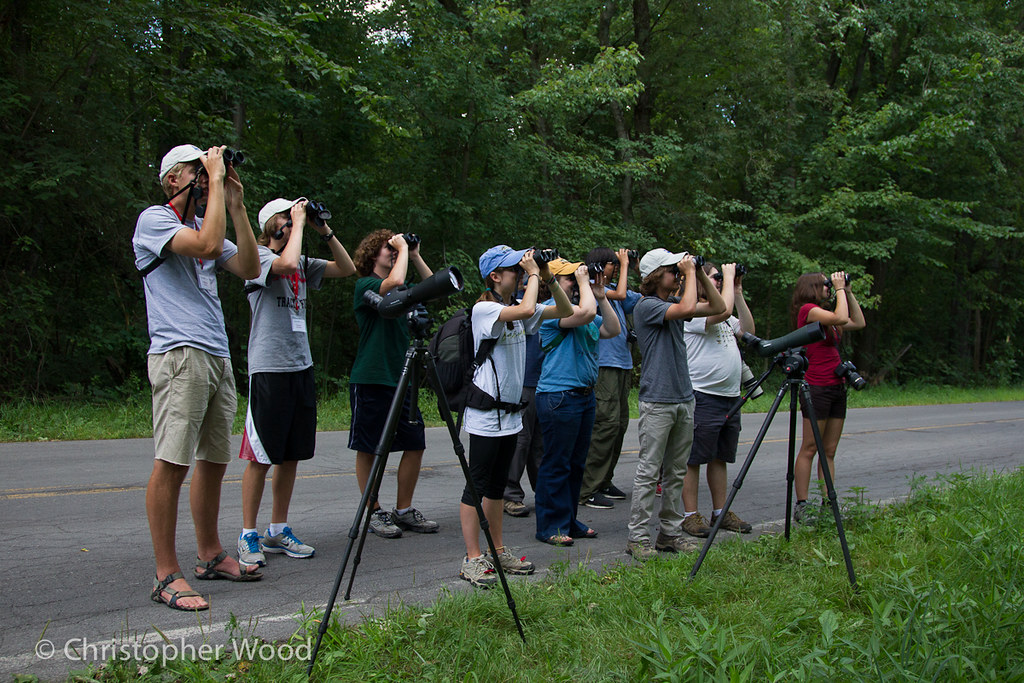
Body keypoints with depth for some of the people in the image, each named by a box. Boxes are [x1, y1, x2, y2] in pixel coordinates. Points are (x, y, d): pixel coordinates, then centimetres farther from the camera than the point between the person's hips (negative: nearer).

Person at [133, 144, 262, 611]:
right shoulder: (154, 219, -3)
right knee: (172, 463, -10)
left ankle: (210, 555, 24)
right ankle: (166, 575, -6)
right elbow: (208, 244, -19)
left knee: (214, 461, 12)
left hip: (218, 358, 8)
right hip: (180, 355, -8)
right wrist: (215, 181, -10)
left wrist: (236, 205, 6)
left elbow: (249, 269, 10)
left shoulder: (204, 224, 21)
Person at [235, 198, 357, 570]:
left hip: (301, 367, 7)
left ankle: (278, 531, 20)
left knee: (291, 455, 10)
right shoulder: (259, 257, -6)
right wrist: (299, 223, -13)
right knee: (260, 457, -3)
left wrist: (325, 231, 7)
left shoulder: (304, 263, 15)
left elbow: (347, 268, 18)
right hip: (268, 368, -7)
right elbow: (287, 263, -26)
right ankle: (248, 536, 5)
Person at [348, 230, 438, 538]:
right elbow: (395, 281, -26)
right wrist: (403, 250, -11)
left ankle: (404, 510, 16)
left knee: (415, 444, 5)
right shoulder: (365, 286, -7)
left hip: (401, 379, 7)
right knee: (368, 449, 2)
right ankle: (374, 512, 12)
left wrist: (415, 256, 8)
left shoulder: (403, 292, 16)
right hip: (370, 381, -7)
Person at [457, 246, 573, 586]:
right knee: (478, 485, -3)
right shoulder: (483, 309, -14)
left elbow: (565, 311, 12)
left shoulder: (516, 308, 10)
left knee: (497, 484, 15)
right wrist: (533, 274, -17)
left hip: (511, 411, 8)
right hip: (486, 411, -8)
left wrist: (549, 277, 1)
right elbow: (526, 310, -30)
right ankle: (472, 559, 2)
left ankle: (498, 551, 22)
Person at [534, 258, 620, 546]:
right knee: (556, 465, -3)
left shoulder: (576, 306, 18)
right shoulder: (551, 309, -12)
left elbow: (612, 330, 16)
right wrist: (583, 282, -14)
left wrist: (601, 297, 9)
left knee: (576, 464, 14)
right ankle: (550, 527, 4)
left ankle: (568, 521, 23)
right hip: (558, 397, -10)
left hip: (585, 394, 10)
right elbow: (586, 313, -28)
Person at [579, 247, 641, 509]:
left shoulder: (611, 289, 17)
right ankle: (587, 489, -10)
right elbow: (620, 294, -14)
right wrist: (624, 266, -2)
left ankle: (604, 481, 18)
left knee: (620, 423, 10)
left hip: (622, 363, 9)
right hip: (603, 364, -9)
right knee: (607, 422, -13)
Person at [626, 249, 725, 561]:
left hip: (684, 399, 8)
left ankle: (670, 533, 18)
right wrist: (690, 272, -12)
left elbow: (718, 307, 15)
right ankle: (638, 537, -1)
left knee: (676, 472, 10)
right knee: (649, 471, -6)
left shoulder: (674, 302, 12)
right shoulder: (647, 306, -11)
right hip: (657, 401, -8)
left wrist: (701, 274, 5)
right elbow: (687, 307, -25)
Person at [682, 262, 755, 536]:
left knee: (720, 458, 14)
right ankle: (690, 515, 1)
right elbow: (723, 310, -25)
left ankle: (720, 512, 21)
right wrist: (729, 276, -11)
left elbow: (748, 330, 15)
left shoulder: (724, 318, 19)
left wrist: (738, 292, 11)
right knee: (693, 459, -3)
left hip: (730, 397, 9)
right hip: (703, 397, -9)